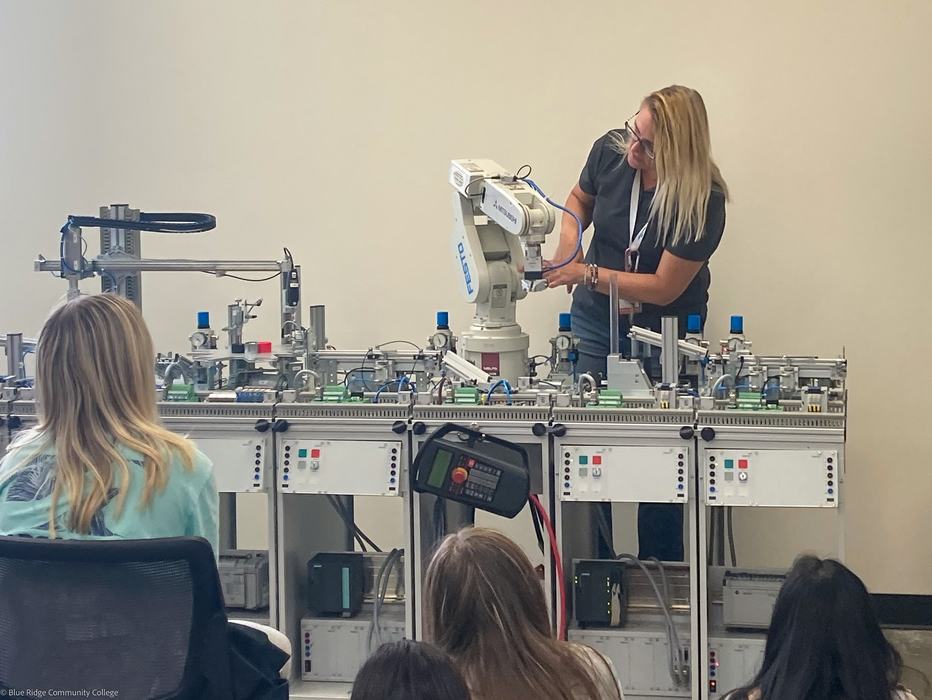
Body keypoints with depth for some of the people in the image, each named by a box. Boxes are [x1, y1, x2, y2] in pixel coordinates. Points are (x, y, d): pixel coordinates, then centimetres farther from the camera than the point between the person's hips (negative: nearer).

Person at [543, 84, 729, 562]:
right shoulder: (611, 152, -11)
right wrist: (569, 238, -8)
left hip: (664, 330, -4)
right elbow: (580, 199, 12)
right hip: (595, 321, 4)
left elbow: (663, 288, -19)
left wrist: (586, 273, -23)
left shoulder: (703, 201, -23)